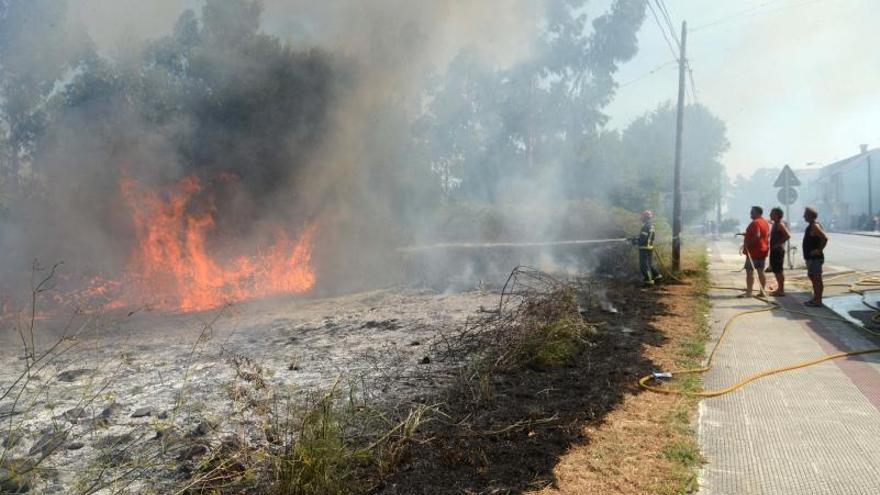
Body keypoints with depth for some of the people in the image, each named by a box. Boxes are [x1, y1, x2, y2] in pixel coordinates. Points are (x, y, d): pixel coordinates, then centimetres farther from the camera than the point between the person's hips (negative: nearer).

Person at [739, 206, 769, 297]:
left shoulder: (755, 222, -16)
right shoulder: (766, 223, 15)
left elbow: (757, 236, -26)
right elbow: (767, 236, 21)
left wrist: (746, 244, -21)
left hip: (753, 251, -9)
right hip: (763, 251, 9)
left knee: (750, 271, -7)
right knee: (761, 271, 13)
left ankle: (749, 292, -9)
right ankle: (762, 291, 16)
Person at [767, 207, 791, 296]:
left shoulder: (780, 224, -14)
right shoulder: (775, 224, 16)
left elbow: (788, 235, -24)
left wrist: (778, 244, -22)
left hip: (778, 250, -10)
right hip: (774, 251, 10)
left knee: (779, 270, -6)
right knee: (776, 270, 14)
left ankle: (781, 290, -2)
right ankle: (780, 288, 22)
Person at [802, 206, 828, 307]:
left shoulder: (814, 226, -17)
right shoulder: (811, 226, 14)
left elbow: (825, 238, -28)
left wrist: (819, 250, -22)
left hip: (815, 258, -10)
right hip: (810, 257, 10)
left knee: (817, 279, -5)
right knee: (813, 277, 16)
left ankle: (818, 301, -1)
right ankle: (816, 299, 24)